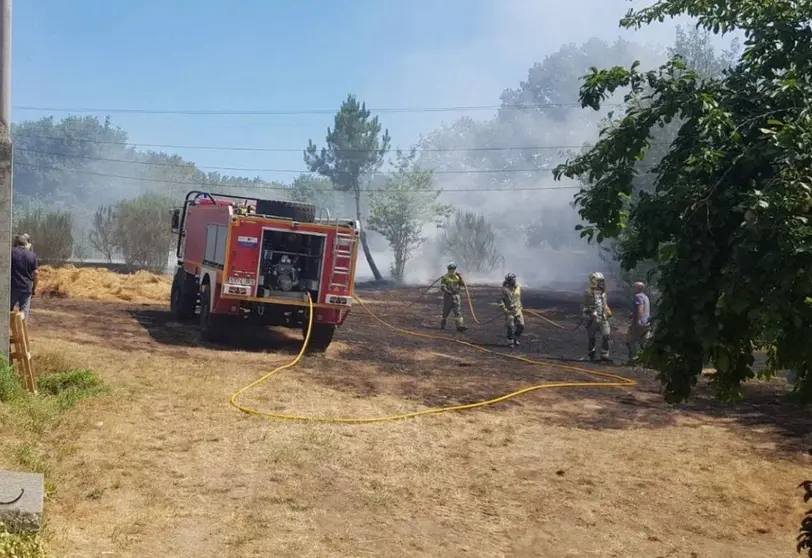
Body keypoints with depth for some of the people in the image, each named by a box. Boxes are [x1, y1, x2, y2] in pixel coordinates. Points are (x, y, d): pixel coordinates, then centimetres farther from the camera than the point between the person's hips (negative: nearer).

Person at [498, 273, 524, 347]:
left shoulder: (518, 288, 4)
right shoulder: (505, 290, -14)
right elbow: (501, 301, -14)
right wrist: (505, 310, -19)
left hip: (517, 310, 5)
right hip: (509, 311, -5)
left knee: (521, 326, 0)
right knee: (510, 328, -2)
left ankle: (515, 338, 23)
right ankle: (510, 342, 15)